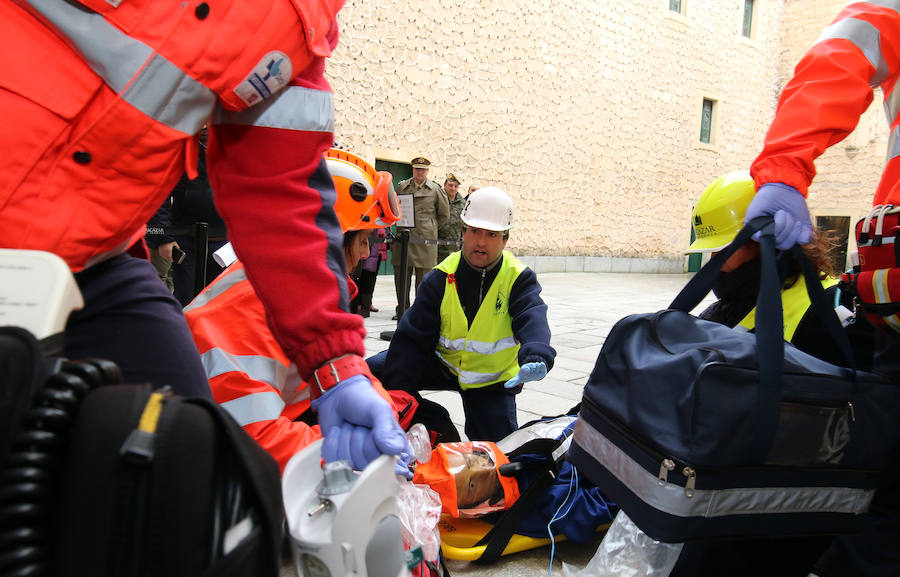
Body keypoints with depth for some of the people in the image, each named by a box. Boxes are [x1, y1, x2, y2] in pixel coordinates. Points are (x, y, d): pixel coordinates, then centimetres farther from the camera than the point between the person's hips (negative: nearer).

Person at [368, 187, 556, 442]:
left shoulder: (519, 279, -14)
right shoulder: (440, 278, -11)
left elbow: (532, 320, -32)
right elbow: (413, 337, -13)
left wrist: (536, 357, -56)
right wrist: (399, 393, -21)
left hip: (492, 381, -1)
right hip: (443, 364, 2)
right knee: (376, 370, -13)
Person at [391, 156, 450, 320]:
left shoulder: (435, 189, 5)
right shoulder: (402, 187, 11)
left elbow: (444, 214, 13)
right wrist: (401, 224, 13)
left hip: (425, 239, -2)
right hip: (403, 237, 2)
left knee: (423, 276, -1)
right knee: (401, 274, 3)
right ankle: (402, 308, 15)